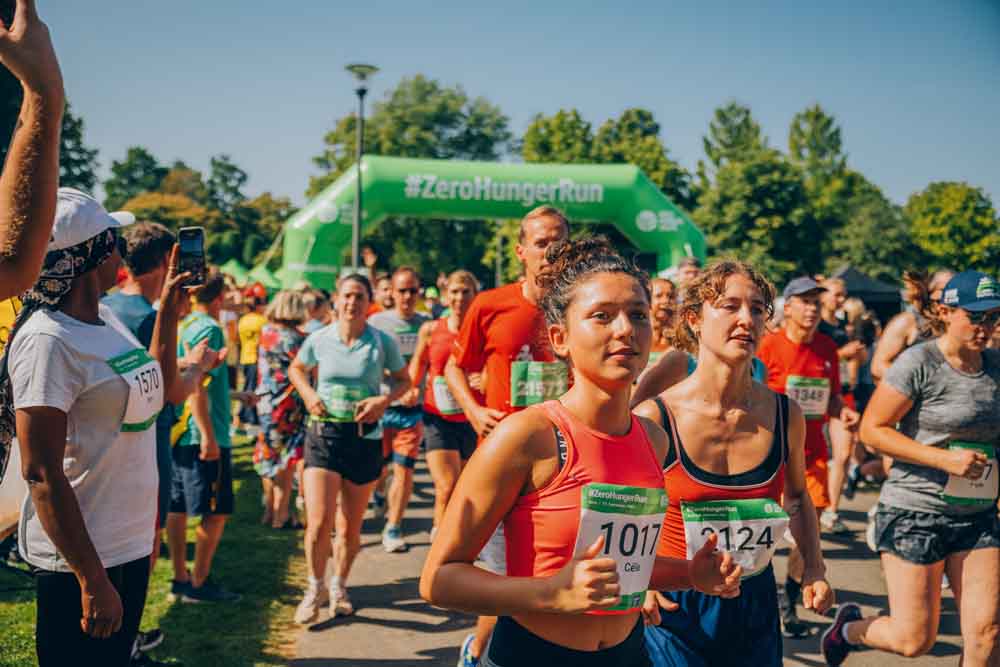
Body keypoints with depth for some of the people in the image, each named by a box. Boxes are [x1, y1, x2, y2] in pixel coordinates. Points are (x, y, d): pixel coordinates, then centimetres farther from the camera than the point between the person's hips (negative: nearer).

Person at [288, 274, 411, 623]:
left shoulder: (383, 342, -5)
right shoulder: (319, 339, -1)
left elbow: (403, 380, 8)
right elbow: (296, 369, 18)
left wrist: (384, 400, -11)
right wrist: (308, 394, -2)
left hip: (364, 437, 0)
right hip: (324, 434, 0)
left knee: (351, 526, 11)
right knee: (318, 522, -10)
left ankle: (339, 586, 35)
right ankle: (315, 587, 15)